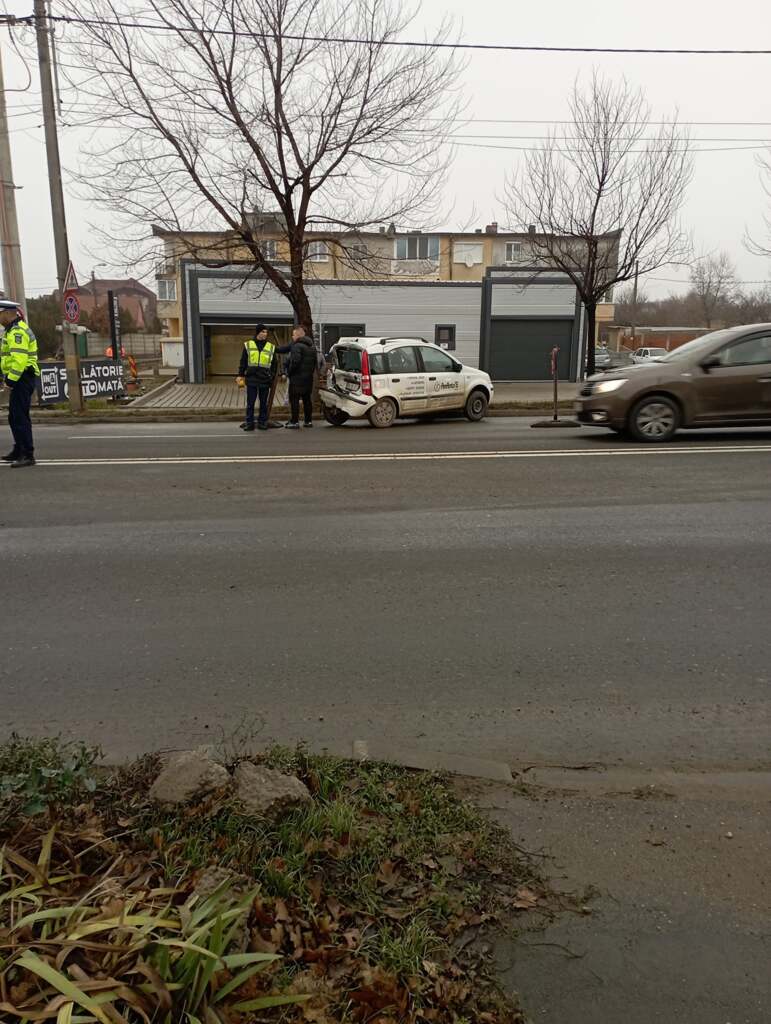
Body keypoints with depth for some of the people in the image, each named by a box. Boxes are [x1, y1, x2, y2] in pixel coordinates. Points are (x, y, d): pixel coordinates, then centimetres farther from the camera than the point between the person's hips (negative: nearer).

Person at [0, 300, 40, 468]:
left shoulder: (17, 332, -15)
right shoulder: (15, 330, 20)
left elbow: (20, 359, -24)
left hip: (22, 379, -11)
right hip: (21, 379, 11)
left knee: (20, 417, -11)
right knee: (15, 416, 19)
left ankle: (28, 455, -11)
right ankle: (19, 450, 30)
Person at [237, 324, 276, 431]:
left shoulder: (271, 347, 8)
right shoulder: (248, 345, 6)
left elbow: (274, 364, 12)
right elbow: (243, 362, 9)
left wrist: (272, 378, 7)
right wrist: (241, 375, 3)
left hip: (265, 380, 1)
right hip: (251, 379, -1)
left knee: (264, 403, 7)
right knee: (250, 403, 2)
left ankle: (262, 422, 15)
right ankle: (249, 422, 8)